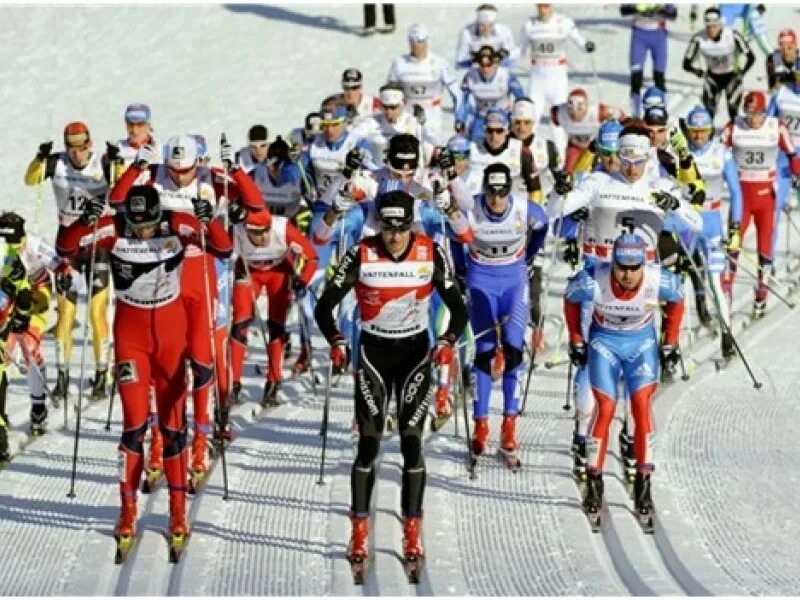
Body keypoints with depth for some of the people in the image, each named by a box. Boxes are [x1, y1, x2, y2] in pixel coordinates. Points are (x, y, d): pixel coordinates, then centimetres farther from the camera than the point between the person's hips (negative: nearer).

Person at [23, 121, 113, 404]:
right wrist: (40, 158, -32)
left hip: (98, 243, -1)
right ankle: (62, 377, 4)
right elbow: (30, 180, -15)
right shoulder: (57, 163, -6)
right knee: (65, 311, -1)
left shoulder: (102, 164, -11)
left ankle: (101, 377, 5)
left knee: (97, 313, -3)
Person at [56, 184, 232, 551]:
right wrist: (86, 222, -37)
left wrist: (209, 224, -37)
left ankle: (178, 511, 14)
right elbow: (64, 247, -18)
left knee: (172, 422, 6)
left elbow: (223, 250, -17)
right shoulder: (114, 229, -16)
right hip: (130, 331, -1)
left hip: (171, 328, 1)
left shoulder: (177, 225, -16)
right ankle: (128, 511, 3)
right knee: (134, 423, -6)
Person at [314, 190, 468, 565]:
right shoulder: (361, 255, -13)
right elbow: (324, 307, -9)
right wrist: (336, 343, -26)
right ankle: (359, 533, 5)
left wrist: (447, 341, -23)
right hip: (373, 352, 0)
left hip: (416, 353, 1)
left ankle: (412, 533, 5)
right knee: (369, 444, -5)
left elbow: (458, 309, -5)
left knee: (411, 442, -4)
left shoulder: (431, 254, -11)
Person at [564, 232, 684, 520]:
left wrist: (670, 342, 4)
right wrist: (576, 341, 2)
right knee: (605, 408, -10)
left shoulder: (660, 281, -26)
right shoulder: (593, 281, -29)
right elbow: (570, 299, -5)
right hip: (604, 342, -1)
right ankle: (594, 482, 2)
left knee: (642, 405, -14)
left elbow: (676, 302, -2)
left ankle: (643, 483, -7)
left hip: (642, 342, 1)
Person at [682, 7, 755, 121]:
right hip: (712, 78, 1)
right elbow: (687, 64, -16)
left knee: (733, 113, -9)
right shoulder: (699, 39, -21)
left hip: (732, 76, -1)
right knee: (709, 113, -9)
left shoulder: (733, 36, -25)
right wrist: (697, 71, -35)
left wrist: (742, 73, -28)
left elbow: (750, 57, -15)